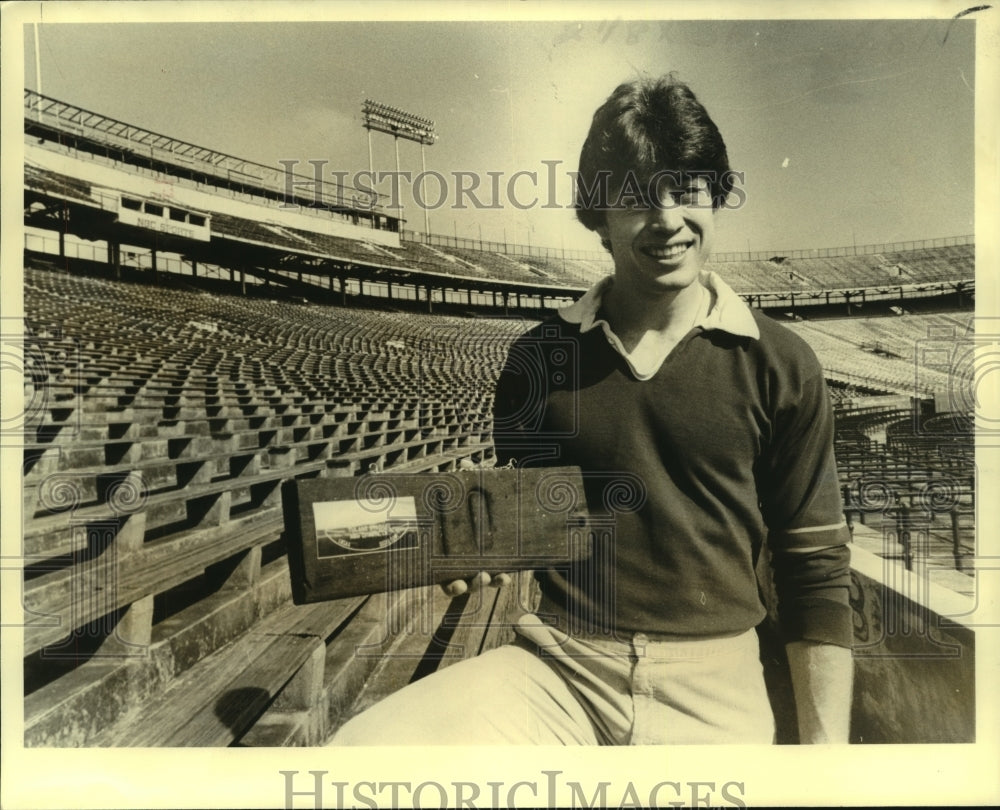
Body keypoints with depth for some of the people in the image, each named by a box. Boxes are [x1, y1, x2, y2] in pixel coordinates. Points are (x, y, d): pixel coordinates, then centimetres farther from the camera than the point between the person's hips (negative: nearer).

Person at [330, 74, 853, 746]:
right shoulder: (539, 355, 4)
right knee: (356, 751, -22)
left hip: (710, 686, 0)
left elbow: (815, 567, 2)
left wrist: (826, 739, -1)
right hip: (558, 668, 1)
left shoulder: (780, 367, -2)